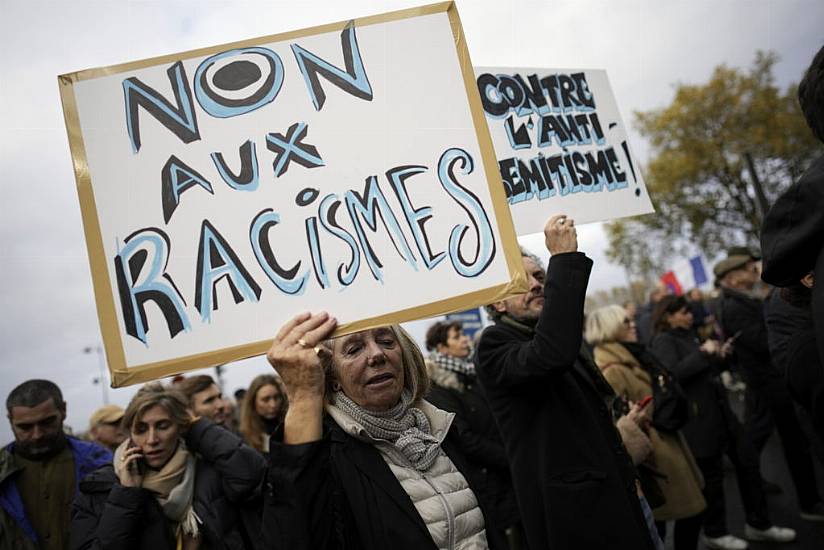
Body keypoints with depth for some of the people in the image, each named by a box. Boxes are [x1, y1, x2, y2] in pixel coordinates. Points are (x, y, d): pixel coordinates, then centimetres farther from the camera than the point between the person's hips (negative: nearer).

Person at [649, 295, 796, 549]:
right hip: (698, 418, -8)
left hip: (720, 411, 8)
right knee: (712, 476, 5)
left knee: (747, 461, 12)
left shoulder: (688, 335, 14)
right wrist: (703, 353, -23)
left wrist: (720, 357, 4)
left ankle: (758, 524, 29)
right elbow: (671, 374, -28)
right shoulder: (663, 341, -12)